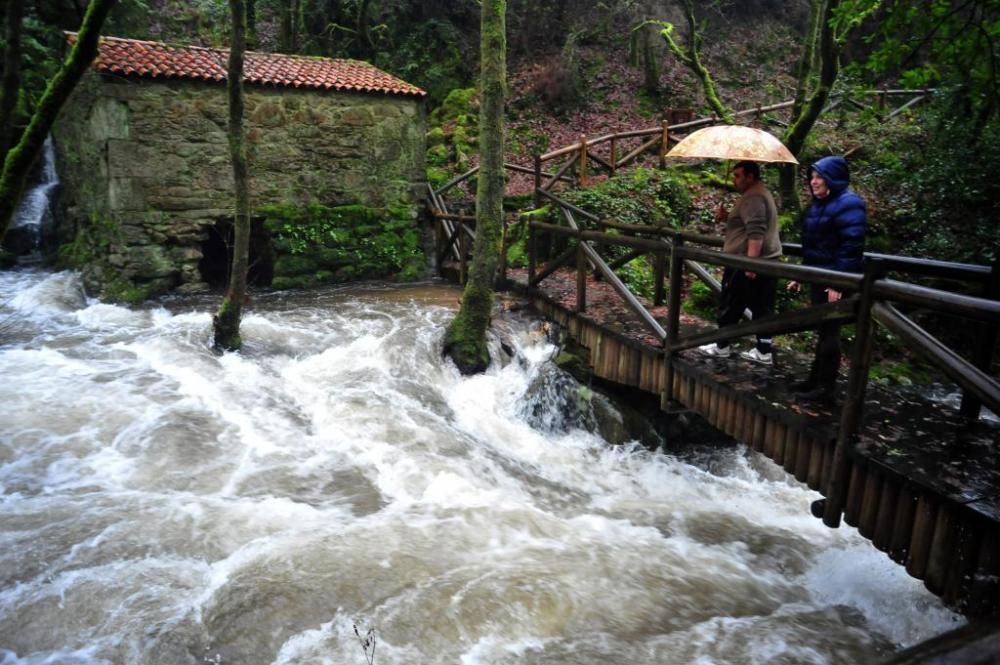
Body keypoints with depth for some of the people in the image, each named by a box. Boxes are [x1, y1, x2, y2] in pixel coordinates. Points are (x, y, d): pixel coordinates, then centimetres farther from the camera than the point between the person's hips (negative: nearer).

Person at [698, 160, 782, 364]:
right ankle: (764, 351, 10)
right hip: (766, 261, 10)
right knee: (763, 307, 8)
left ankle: (721, 346, 13)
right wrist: (727, 216, 12)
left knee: (730, 305, 3)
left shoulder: (752, 198, -16)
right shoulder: (761, 193, 19)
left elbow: (756, 232, -25)